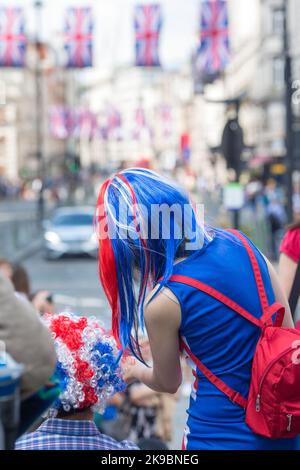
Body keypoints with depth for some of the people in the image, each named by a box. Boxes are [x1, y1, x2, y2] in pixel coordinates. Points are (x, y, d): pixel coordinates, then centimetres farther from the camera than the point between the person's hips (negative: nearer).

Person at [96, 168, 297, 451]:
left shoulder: (162, 302, -19)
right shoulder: (237, 243, -6)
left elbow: (168, 383, 0)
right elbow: (287, 330, 2)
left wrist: (137, 371, 22)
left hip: (224, 436, -5)